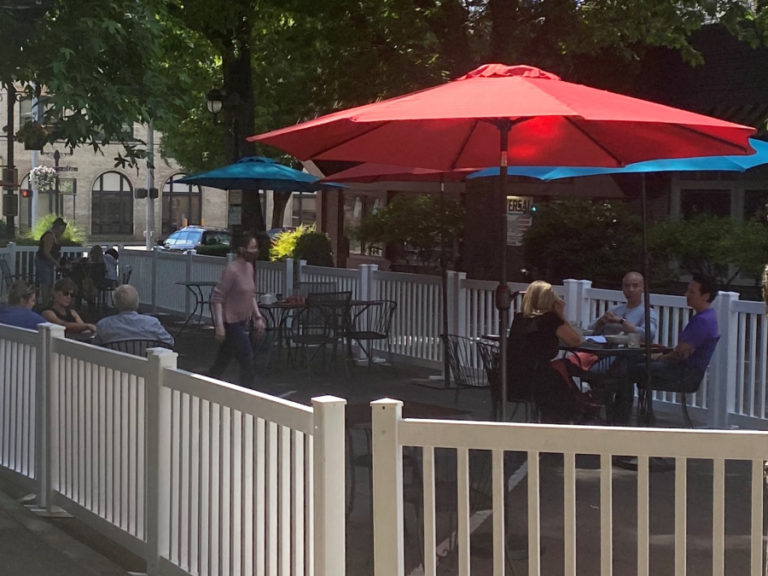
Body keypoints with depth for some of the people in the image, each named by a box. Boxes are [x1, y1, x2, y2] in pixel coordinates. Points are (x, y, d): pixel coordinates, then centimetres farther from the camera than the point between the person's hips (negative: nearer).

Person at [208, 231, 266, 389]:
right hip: (232, 324, -9)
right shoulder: (232, 270, -18)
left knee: (219, 366, 15)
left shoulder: (249, 267, 10)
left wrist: (258, 317, 15)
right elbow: (217, 298, -19)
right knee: (248, 369, -10)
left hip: (243, 323, 9)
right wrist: (219, 325, -24)